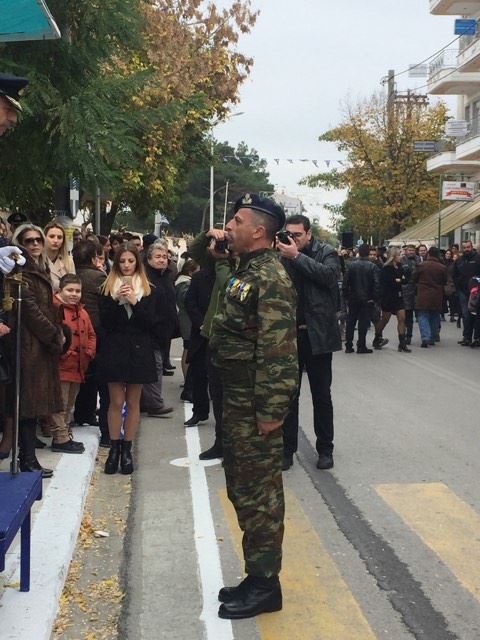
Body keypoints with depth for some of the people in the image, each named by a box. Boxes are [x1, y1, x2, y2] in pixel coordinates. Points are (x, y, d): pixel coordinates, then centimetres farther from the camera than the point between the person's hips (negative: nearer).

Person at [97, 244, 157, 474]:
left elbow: (150, 322, -4)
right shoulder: (108, 288, 4)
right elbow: (104, 321, -3)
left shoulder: (147, 290, 3)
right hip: (114, 349, 0)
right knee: (116, 402, 1)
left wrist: (134, 301, -15)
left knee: (133, 403, 6)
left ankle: (127, 449, 13)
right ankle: (114, 448, 10)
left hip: (138, 350, 0)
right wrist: (116, 300, -16)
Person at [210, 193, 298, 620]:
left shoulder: (270, 279, -18)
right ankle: (256, 577, 29)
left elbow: (278, 351, -23)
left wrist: (271, 411, -24)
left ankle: (264, 585, 11)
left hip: (255, 407, -10)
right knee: (243, 489, 17)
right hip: (236, 401, 10)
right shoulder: (247, 272, 14)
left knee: (259, 493, -1)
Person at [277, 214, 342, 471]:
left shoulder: (326, 253, 0)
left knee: (322, 396, 9)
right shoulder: (282, 256, 6)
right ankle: (287, 449, 16)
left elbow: (329, 275, -21)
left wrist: (296, 256, -21)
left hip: (317, 335, -2)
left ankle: (325, 449, 20)